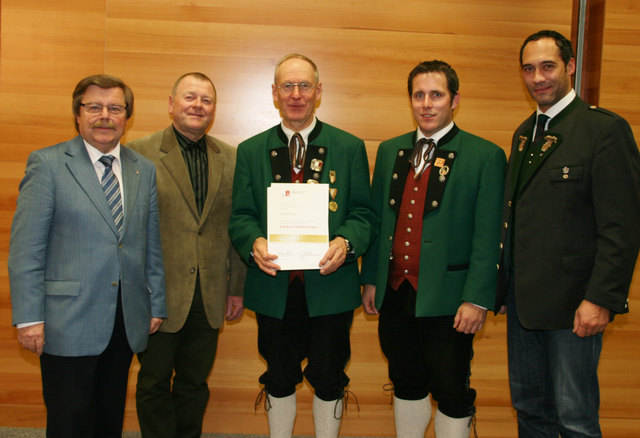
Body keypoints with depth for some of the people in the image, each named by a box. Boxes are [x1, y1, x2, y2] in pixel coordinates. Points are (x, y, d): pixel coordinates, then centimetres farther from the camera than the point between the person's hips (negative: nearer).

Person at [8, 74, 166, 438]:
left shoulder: (144, 170, 9)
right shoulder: (47, 163, -4)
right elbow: (25, 248, -7)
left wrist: (156, 304, 10)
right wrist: (29, 317, -11)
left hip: (127, 322, 4)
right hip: (68, 323, -4)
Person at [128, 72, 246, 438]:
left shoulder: (230, 158, 6)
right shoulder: (140, 153, -4)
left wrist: (237, 287, 8)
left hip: (209, 297, 3)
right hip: (158, 294, -3)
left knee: (195, 384, 16)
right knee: (154, 384, 11)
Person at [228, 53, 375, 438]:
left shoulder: (350, 148, 3)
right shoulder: (251, 151, 7)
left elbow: (363, 212, 0)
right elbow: (241, 216, 3)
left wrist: (346, 241, -20)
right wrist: (255, 243, -19)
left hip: (330, 287, -1)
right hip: (274, 289, 1)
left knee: (328, 379, 11)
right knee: (279, 379, 16)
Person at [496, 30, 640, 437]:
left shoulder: (606, 129, -9)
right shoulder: (524, 133, 14)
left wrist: (602, 298, -18)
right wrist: (504, 283, 8)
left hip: (572, 301, -7)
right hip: (522, 297, 7)